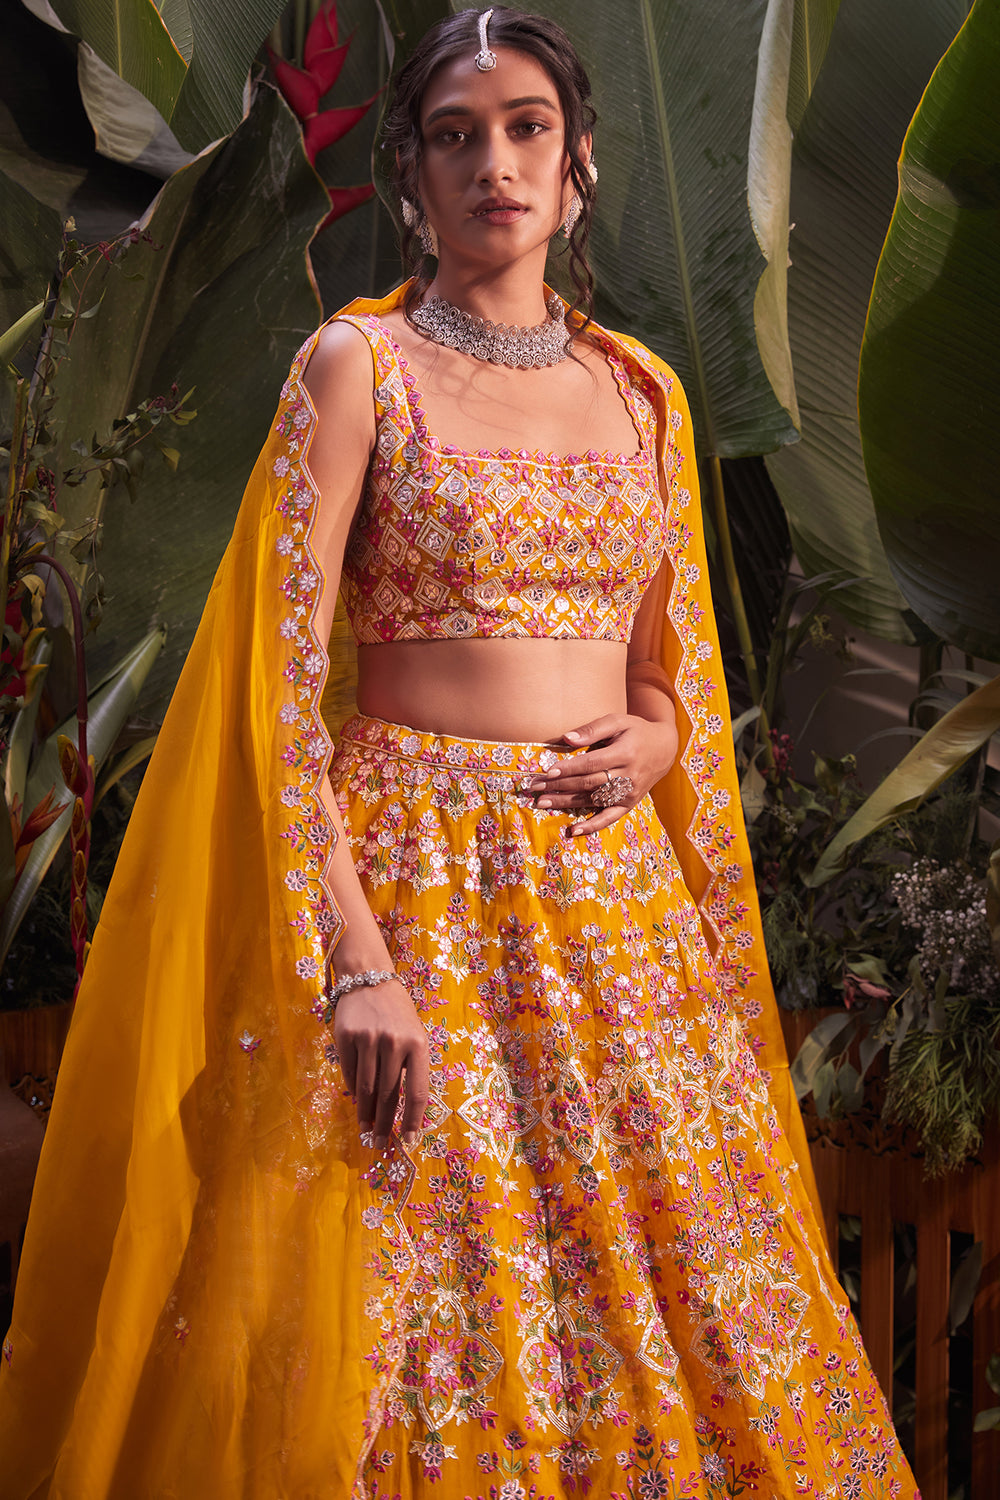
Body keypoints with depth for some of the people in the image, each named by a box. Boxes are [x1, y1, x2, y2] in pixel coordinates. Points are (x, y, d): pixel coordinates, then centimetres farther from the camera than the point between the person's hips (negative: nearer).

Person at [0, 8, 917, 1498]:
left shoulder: (640, 389, 11)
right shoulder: (356, 363, -2)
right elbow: (280, 685, -9)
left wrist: (660, 735, -3)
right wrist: (358, 961, -17)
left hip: (617, 879, 5)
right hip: (408, 878, -4)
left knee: (667, 1307, 9)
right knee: (399, 1305, -1)